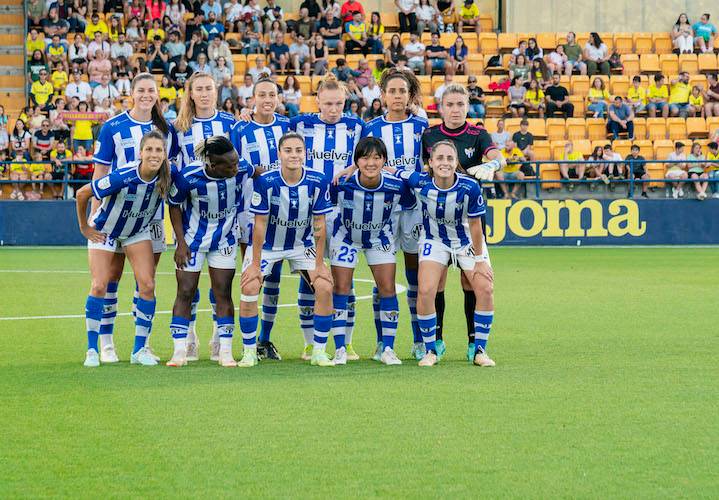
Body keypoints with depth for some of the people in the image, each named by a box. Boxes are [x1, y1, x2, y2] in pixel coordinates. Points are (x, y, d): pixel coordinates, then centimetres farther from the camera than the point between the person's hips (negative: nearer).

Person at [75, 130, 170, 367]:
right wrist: (84, 227, -11)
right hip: (104, 231, -3)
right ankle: (92, 350, 2)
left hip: (138, 232, 3)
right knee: (100, 286, -9)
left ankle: (140, 350, 1)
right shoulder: (122, 176, -35)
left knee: (147, 285, -8)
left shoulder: (166, 177, -24)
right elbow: (82, 193, -22)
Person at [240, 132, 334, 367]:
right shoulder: (265, 182, -25)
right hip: (267, 245, -2)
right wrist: (255, 265, -18)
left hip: (302, 245, 2)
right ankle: (249, 352, -3)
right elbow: (260, 224, -19)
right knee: (249, 288, -18)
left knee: (325, 288, -12)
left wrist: (319, 263, -10)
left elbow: (319, 224, -10)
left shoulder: (317, 182, -19)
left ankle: (318, 352, 1)